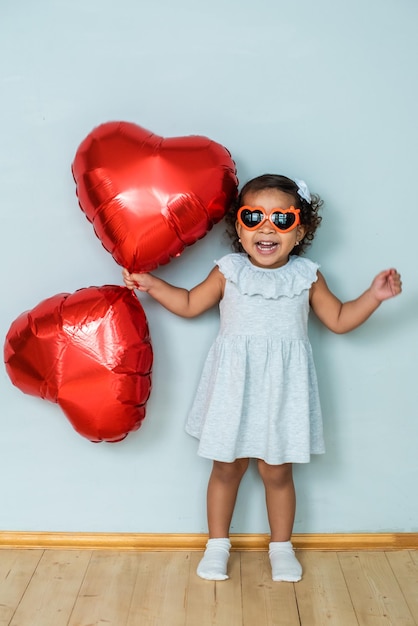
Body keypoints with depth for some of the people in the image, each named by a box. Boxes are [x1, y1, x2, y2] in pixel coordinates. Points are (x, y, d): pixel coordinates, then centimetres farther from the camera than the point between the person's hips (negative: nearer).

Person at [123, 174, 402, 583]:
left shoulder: (307, 277, 0)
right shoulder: (228, 272, -2)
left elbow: (339, 319, 8)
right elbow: (189, 304, 10)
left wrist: (374, 296, -4)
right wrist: (151, 284, 1)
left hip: (282, 389, 0)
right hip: (234, 385, 0)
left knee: (277, 472, 9)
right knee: (227, 469, 10)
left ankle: (281, 547, 30)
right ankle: (217, 544, 29)